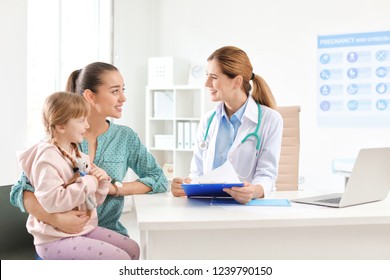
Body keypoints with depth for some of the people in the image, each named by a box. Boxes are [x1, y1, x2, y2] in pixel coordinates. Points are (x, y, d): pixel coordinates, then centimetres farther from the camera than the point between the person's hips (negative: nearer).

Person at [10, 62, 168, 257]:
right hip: (64, 234, -3)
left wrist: (115, 188, -12)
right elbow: (20, 191, -8)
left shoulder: (125, 137, 2)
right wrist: (55, 219, -27)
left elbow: (159, 180, 3)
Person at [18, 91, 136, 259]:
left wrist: (102, 181, -3)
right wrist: (88, 183, -23)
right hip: (55, 240, -9)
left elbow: (94, 200, 18)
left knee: (131, 248, 6)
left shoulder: (79, 156, 11)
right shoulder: (48, 157, -17)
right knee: (120, 259, -17)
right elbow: (50, 201, -31)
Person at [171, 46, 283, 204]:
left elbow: (267, 173, -7)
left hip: (251, 205, -2)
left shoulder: (270, 120, -2)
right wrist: (186, 185, -13)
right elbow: (198, 172, 9)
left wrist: (254, 191, -29)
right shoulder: (208, 120, 11)